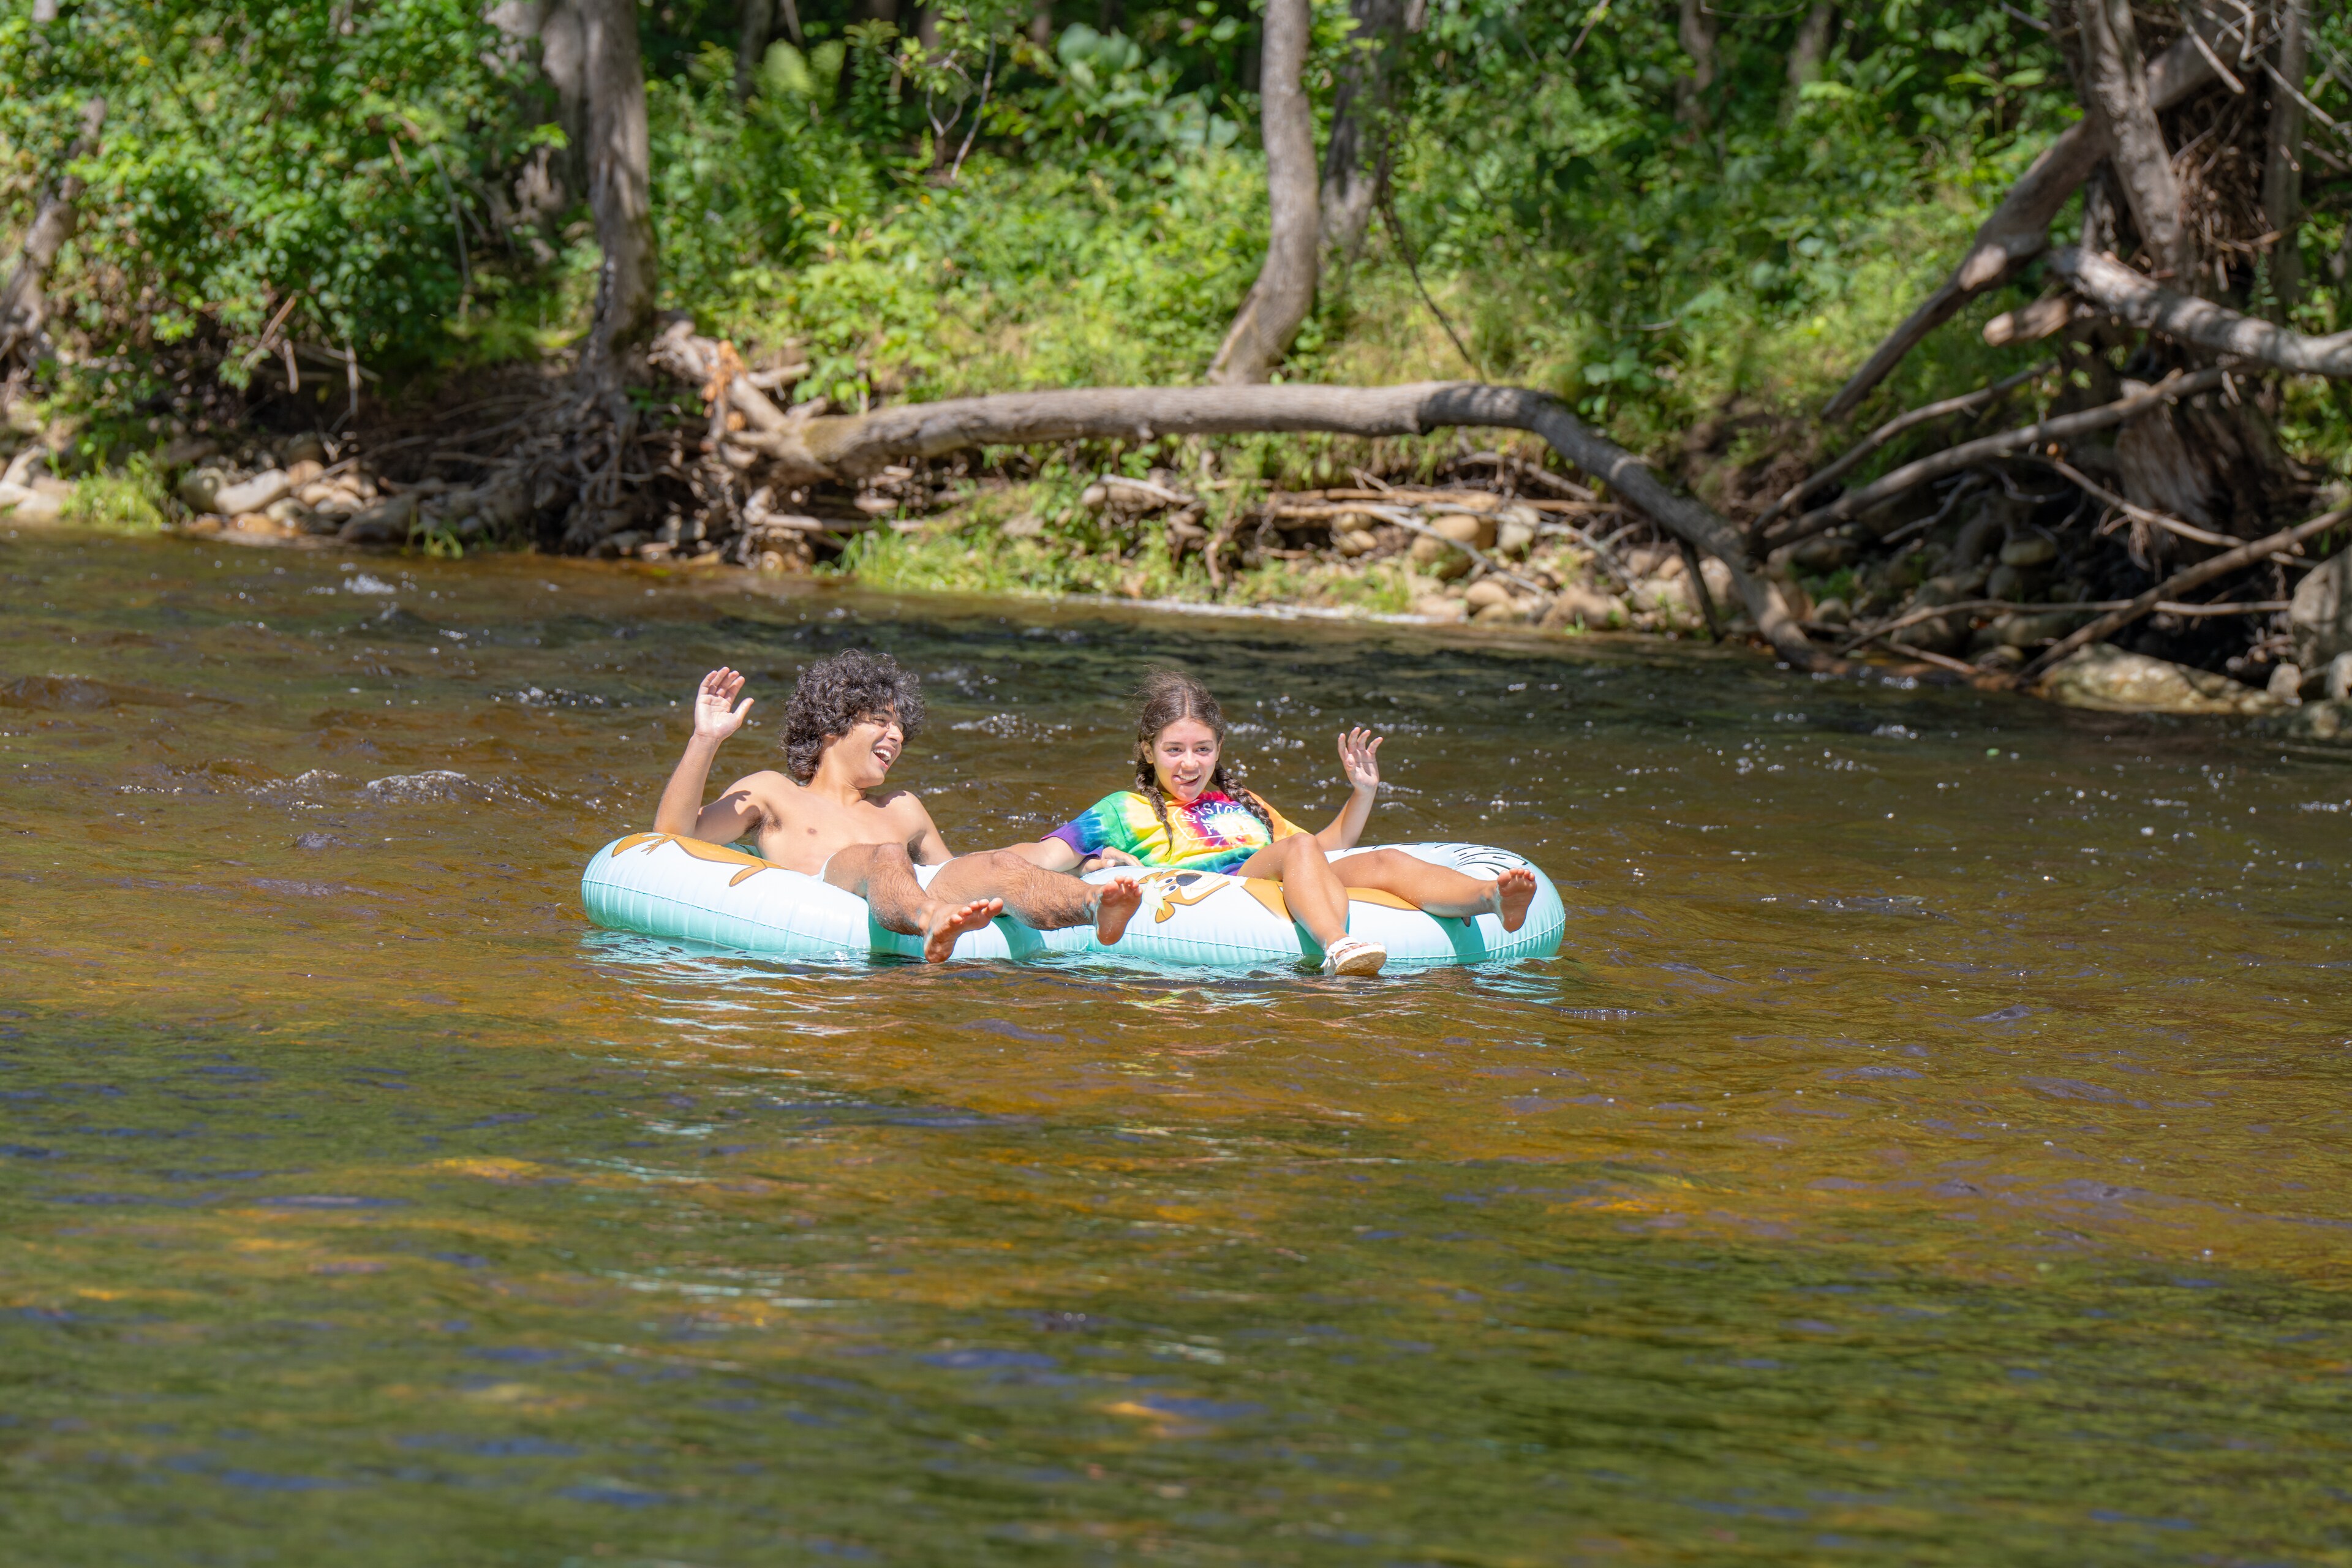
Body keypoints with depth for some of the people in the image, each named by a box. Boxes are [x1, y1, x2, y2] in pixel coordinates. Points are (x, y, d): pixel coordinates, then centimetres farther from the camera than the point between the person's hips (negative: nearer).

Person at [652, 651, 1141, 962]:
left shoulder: (902, 810, 43)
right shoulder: (773, 794, 29)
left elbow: (956, 876, 40)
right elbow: (674, 833, 16)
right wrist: (706, 741, 6)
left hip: (928, 891, 4)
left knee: (1000, 866, -27)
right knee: (885, 858, -38)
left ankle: (1098, 906, -60)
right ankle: (932, 925, -75)